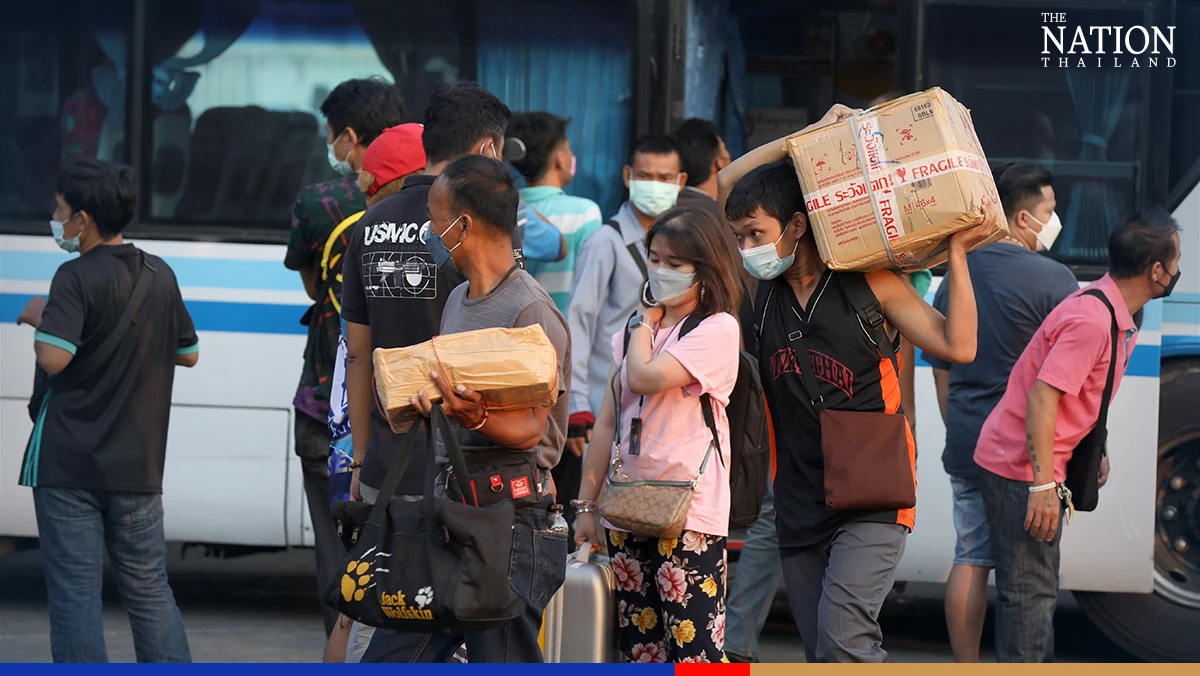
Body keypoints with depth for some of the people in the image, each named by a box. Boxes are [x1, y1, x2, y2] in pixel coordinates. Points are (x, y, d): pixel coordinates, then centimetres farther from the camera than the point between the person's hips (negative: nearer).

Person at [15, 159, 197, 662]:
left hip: (68, 464, -6)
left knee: (74, 592, -1)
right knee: (149, 591, 12)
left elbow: (53, 357, -24)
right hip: (137, 465, 6)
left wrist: (38, 318, -5)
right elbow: (188, 353, 17)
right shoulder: (160, 276, 7)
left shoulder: (77, 279, -13)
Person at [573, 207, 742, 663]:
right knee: (638, 651, 8)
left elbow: (646, 377, -18)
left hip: (689, 515, -7)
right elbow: (608, 421, 18)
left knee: (695, 651, -11)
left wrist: (645, 322, 0)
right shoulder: (633, 331, 17)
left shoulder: (717, 329, -5)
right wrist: (587, 506, 15)